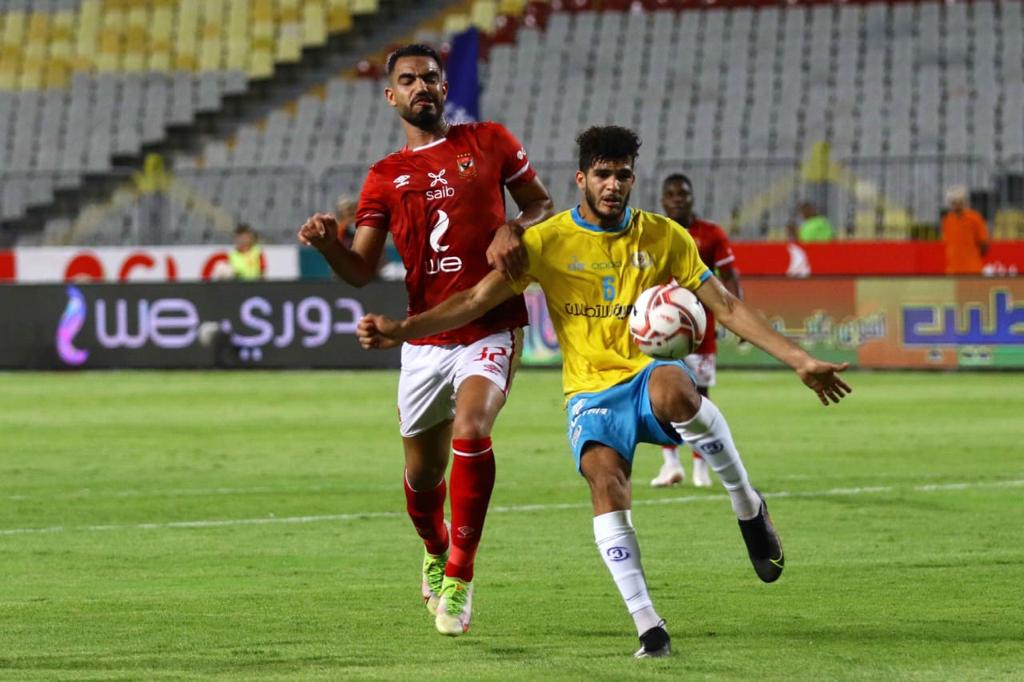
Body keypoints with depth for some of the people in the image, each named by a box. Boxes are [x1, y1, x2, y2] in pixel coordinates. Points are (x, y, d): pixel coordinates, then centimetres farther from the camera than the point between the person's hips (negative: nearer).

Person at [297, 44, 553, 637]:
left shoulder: (489, 142, 6)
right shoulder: (384, 177, 10)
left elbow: (544, 205, 13)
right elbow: (361, 271, 4)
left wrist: (514, 228, -10)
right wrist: (328, 243, -18)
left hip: (491, 328, -3)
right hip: (425, 338, 3)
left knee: (470, 432, -27)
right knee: (422, 470, 8)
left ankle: (459, 576, -17)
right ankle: (436, 551, 42)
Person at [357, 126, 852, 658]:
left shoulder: (665, 237, 6)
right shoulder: (547, 242, 1)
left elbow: (727, 308, 9)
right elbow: (476, 300, -2)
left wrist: (799, 360, 3)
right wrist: (401, 330, -15)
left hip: (648, 375, 0)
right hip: (591, 390, 0)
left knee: (675, 389, -38)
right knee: (604, 479, -30)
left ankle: (748, 507, -15)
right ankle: (649, 627, -28)